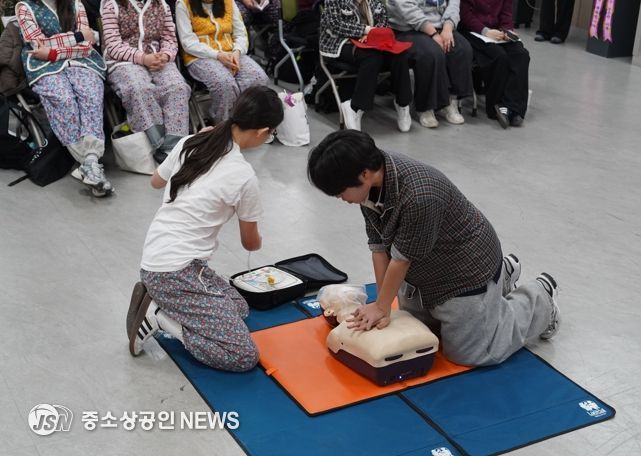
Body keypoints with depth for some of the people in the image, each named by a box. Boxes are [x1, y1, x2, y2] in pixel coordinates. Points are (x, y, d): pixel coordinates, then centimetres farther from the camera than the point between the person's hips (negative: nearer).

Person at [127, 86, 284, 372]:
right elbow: (251, 243, 2)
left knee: (239, 308, 22)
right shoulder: (242, 175, -15)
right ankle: (159, 315, -6)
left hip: (154, 260, 9)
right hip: (176, 272, -9)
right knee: (244, 356, -9)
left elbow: (156, 181, 26)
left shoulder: (190, 143, 3)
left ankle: (159, 299, 10)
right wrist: (258, 240, 28)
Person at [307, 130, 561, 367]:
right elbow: (379, 246, -10)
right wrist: (380, 306, -10)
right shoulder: (371, 185, -16)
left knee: (469, 352, 3)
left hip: (466, 272, -8)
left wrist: (382, 307, -15)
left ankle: (540, 299, 23)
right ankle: (499, 275, 36)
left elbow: (402, 258, -29)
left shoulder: (419, 195, -41)